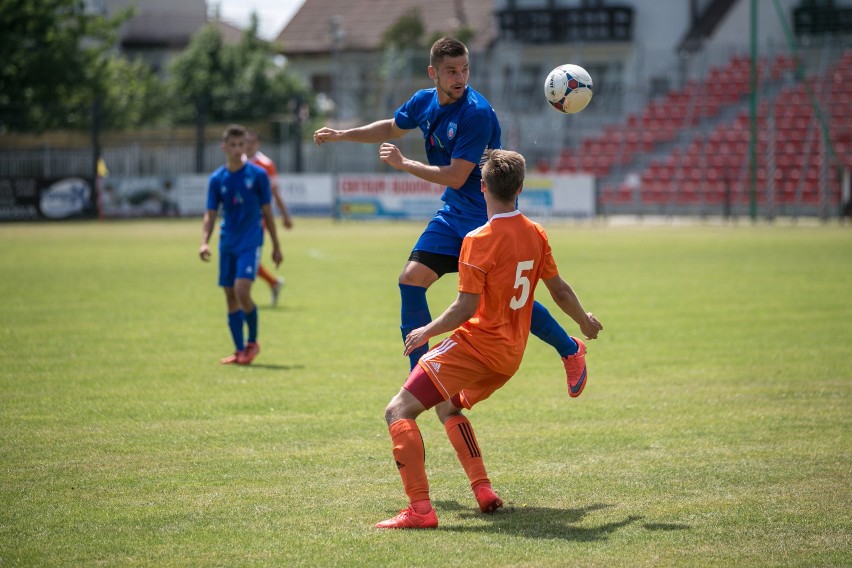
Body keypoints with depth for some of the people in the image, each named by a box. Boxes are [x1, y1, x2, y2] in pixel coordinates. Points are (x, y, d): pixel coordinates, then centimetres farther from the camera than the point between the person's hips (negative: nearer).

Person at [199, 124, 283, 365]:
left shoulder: (258, 175, -2)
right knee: (230, 296, 4)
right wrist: (204, 242, -11)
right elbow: (210, 214, 5)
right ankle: (239, 350, 12)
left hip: (251, 241, -4)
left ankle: (253, 342, 1)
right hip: (227, 243, 4)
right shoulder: (217, 179, 4)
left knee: (242, 291, -18)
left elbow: (267, 211, 3)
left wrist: (276, 246, 5)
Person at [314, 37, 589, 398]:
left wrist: (403, 164, -16)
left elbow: (455, 177, -24)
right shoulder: (425, 101, 0)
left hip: (490, 215, -7)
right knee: (411, 279, -2)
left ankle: (571, 351, 17)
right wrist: (341, 135, 21)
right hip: (453, 213, 7)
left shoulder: (477, 113, -23)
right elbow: (392, 128, 24)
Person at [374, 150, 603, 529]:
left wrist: (427, 331, -2)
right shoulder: (536, 234, 5)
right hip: (511, 355, 8)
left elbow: (466, 307, -17)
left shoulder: (479, 240, -15)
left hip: (476, 344, -8)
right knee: (447, 405, 32)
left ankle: (420, 509, -24)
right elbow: (560, 290, 15)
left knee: (399, 411, -10)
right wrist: (586, 322, 33)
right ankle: (484, 492, 22)